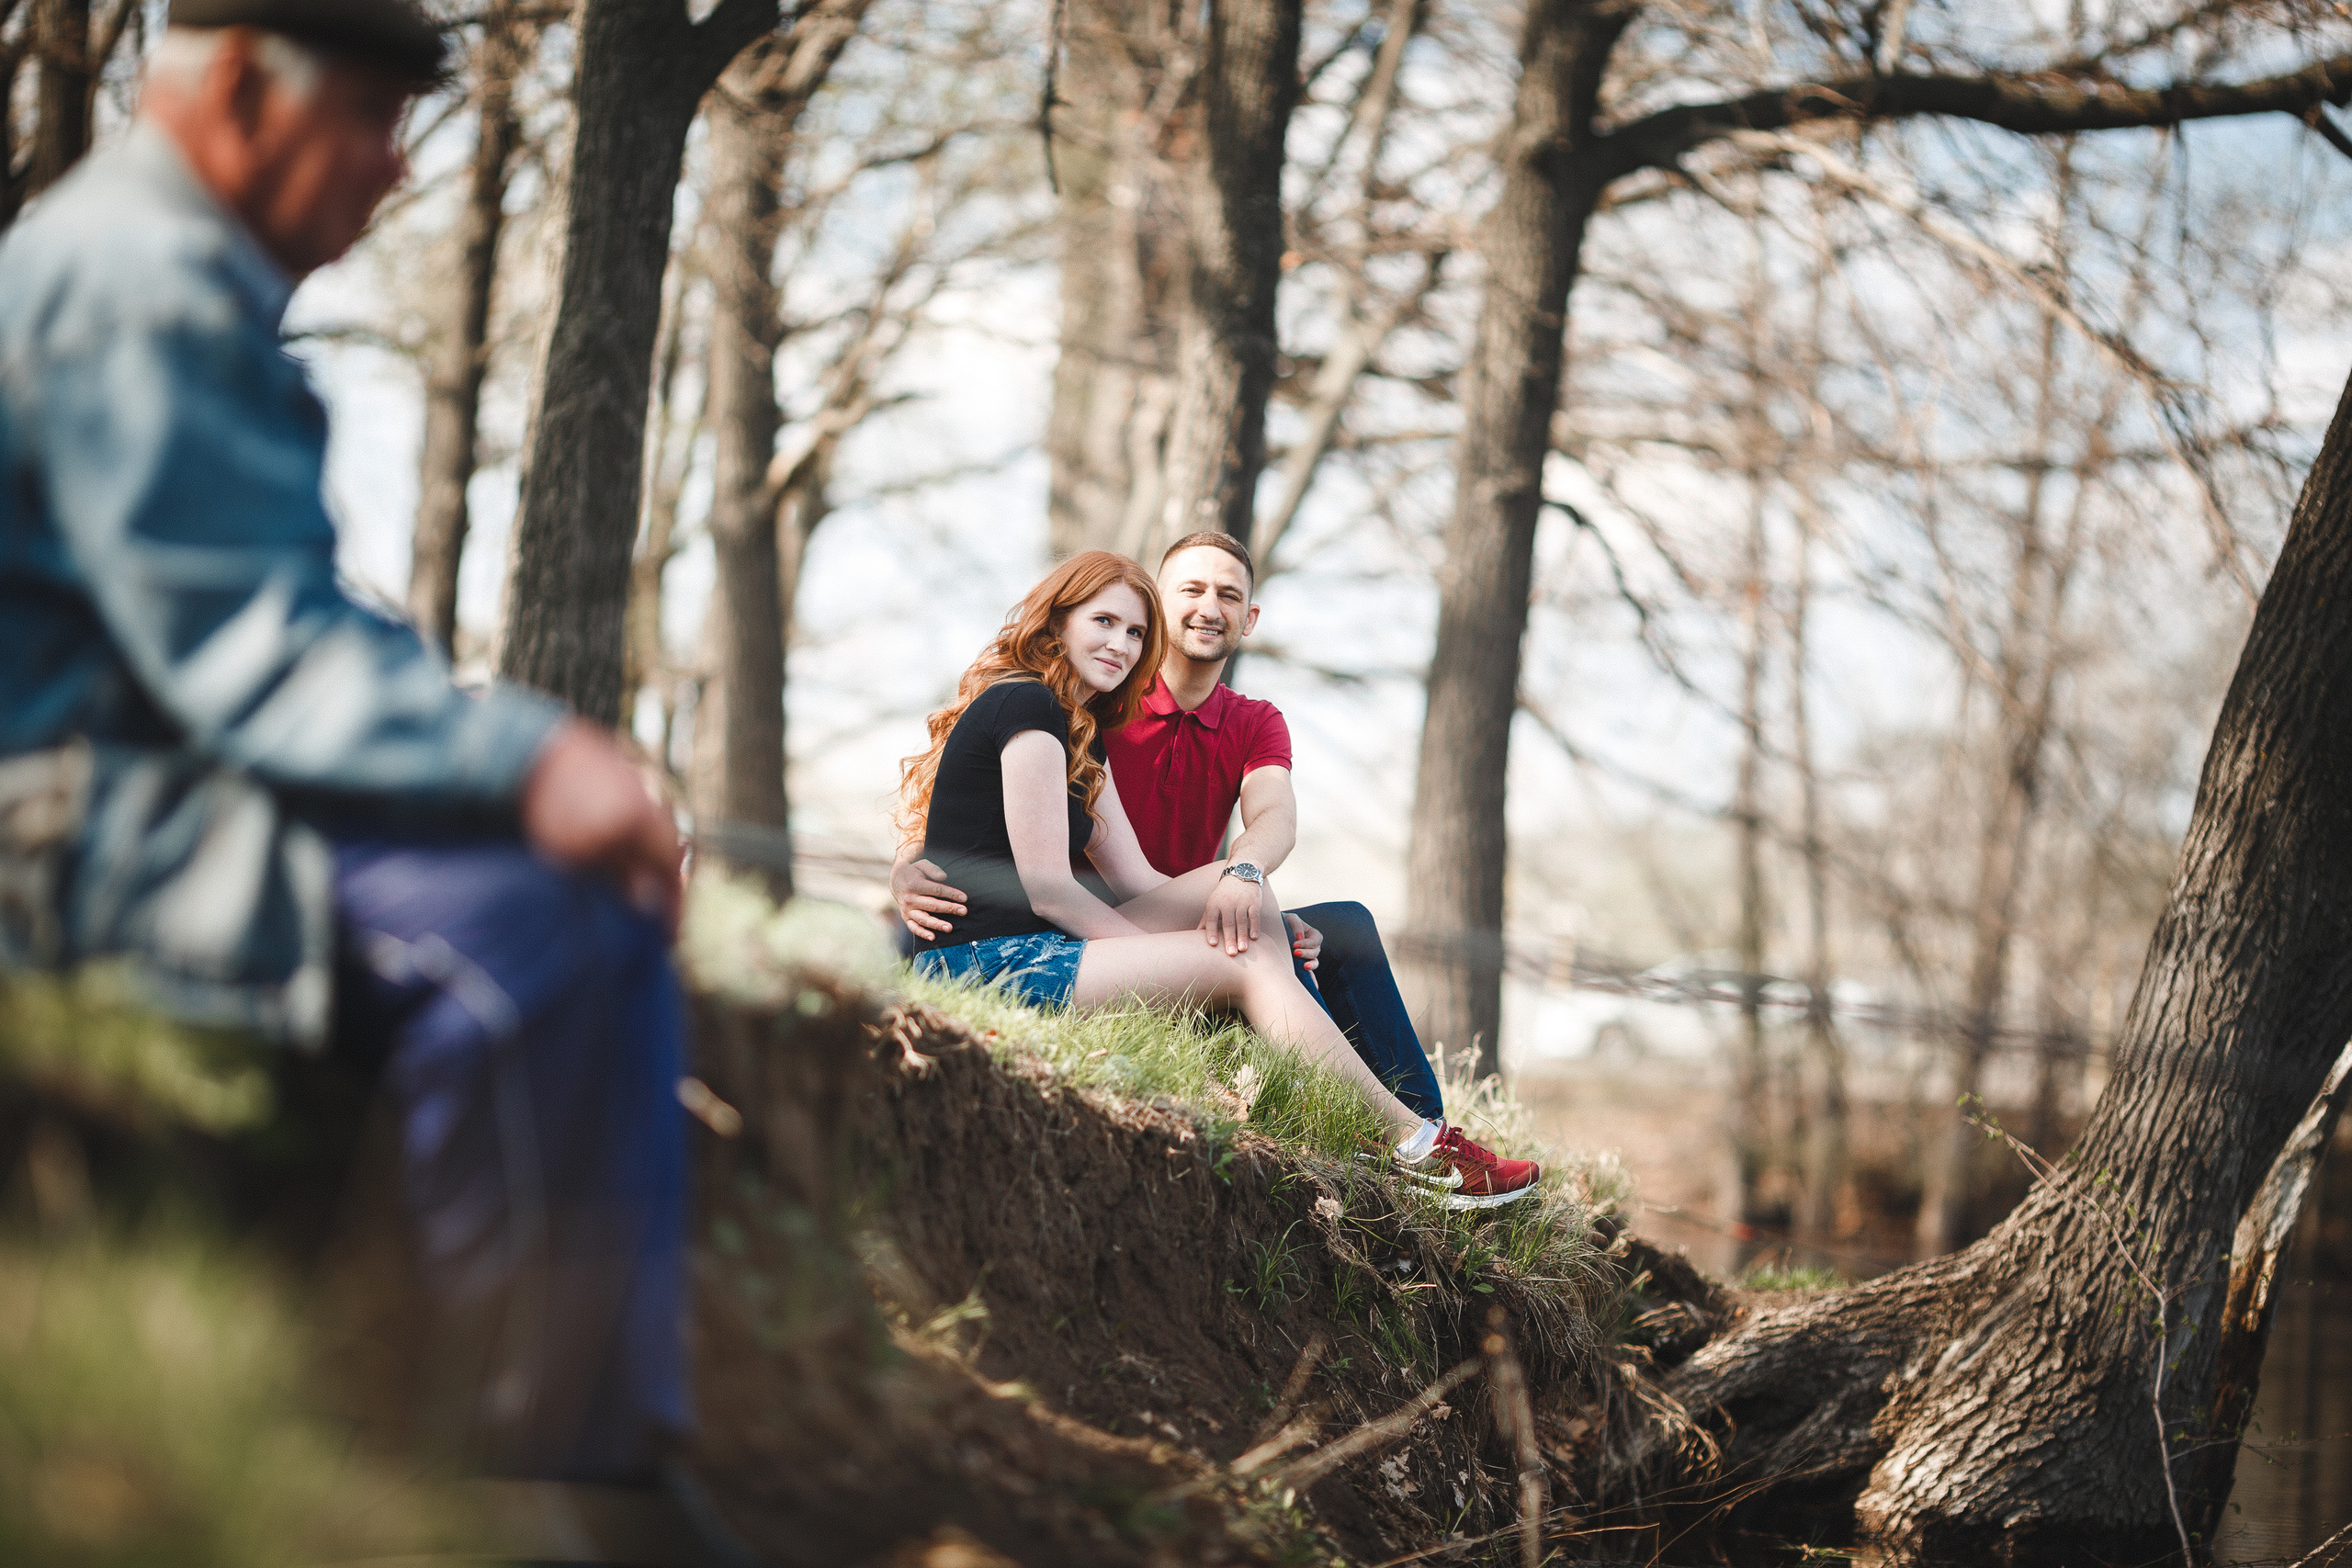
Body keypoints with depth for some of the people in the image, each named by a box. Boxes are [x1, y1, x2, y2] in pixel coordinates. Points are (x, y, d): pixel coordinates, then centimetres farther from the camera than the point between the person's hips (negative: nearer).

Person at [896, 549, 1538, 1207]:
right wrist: (1164, 956, -7)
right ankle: (1413, 1143, -13)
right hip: (985, 961, -10)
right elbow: (1047, 891, -14)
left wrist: (1244, 888, -1)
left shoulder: (1082, 730, 22)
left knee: (1233, 883, -2)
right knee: (1249, 962, -14)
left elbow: (1134, 882, 14)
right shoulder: (1028, 707, -9)